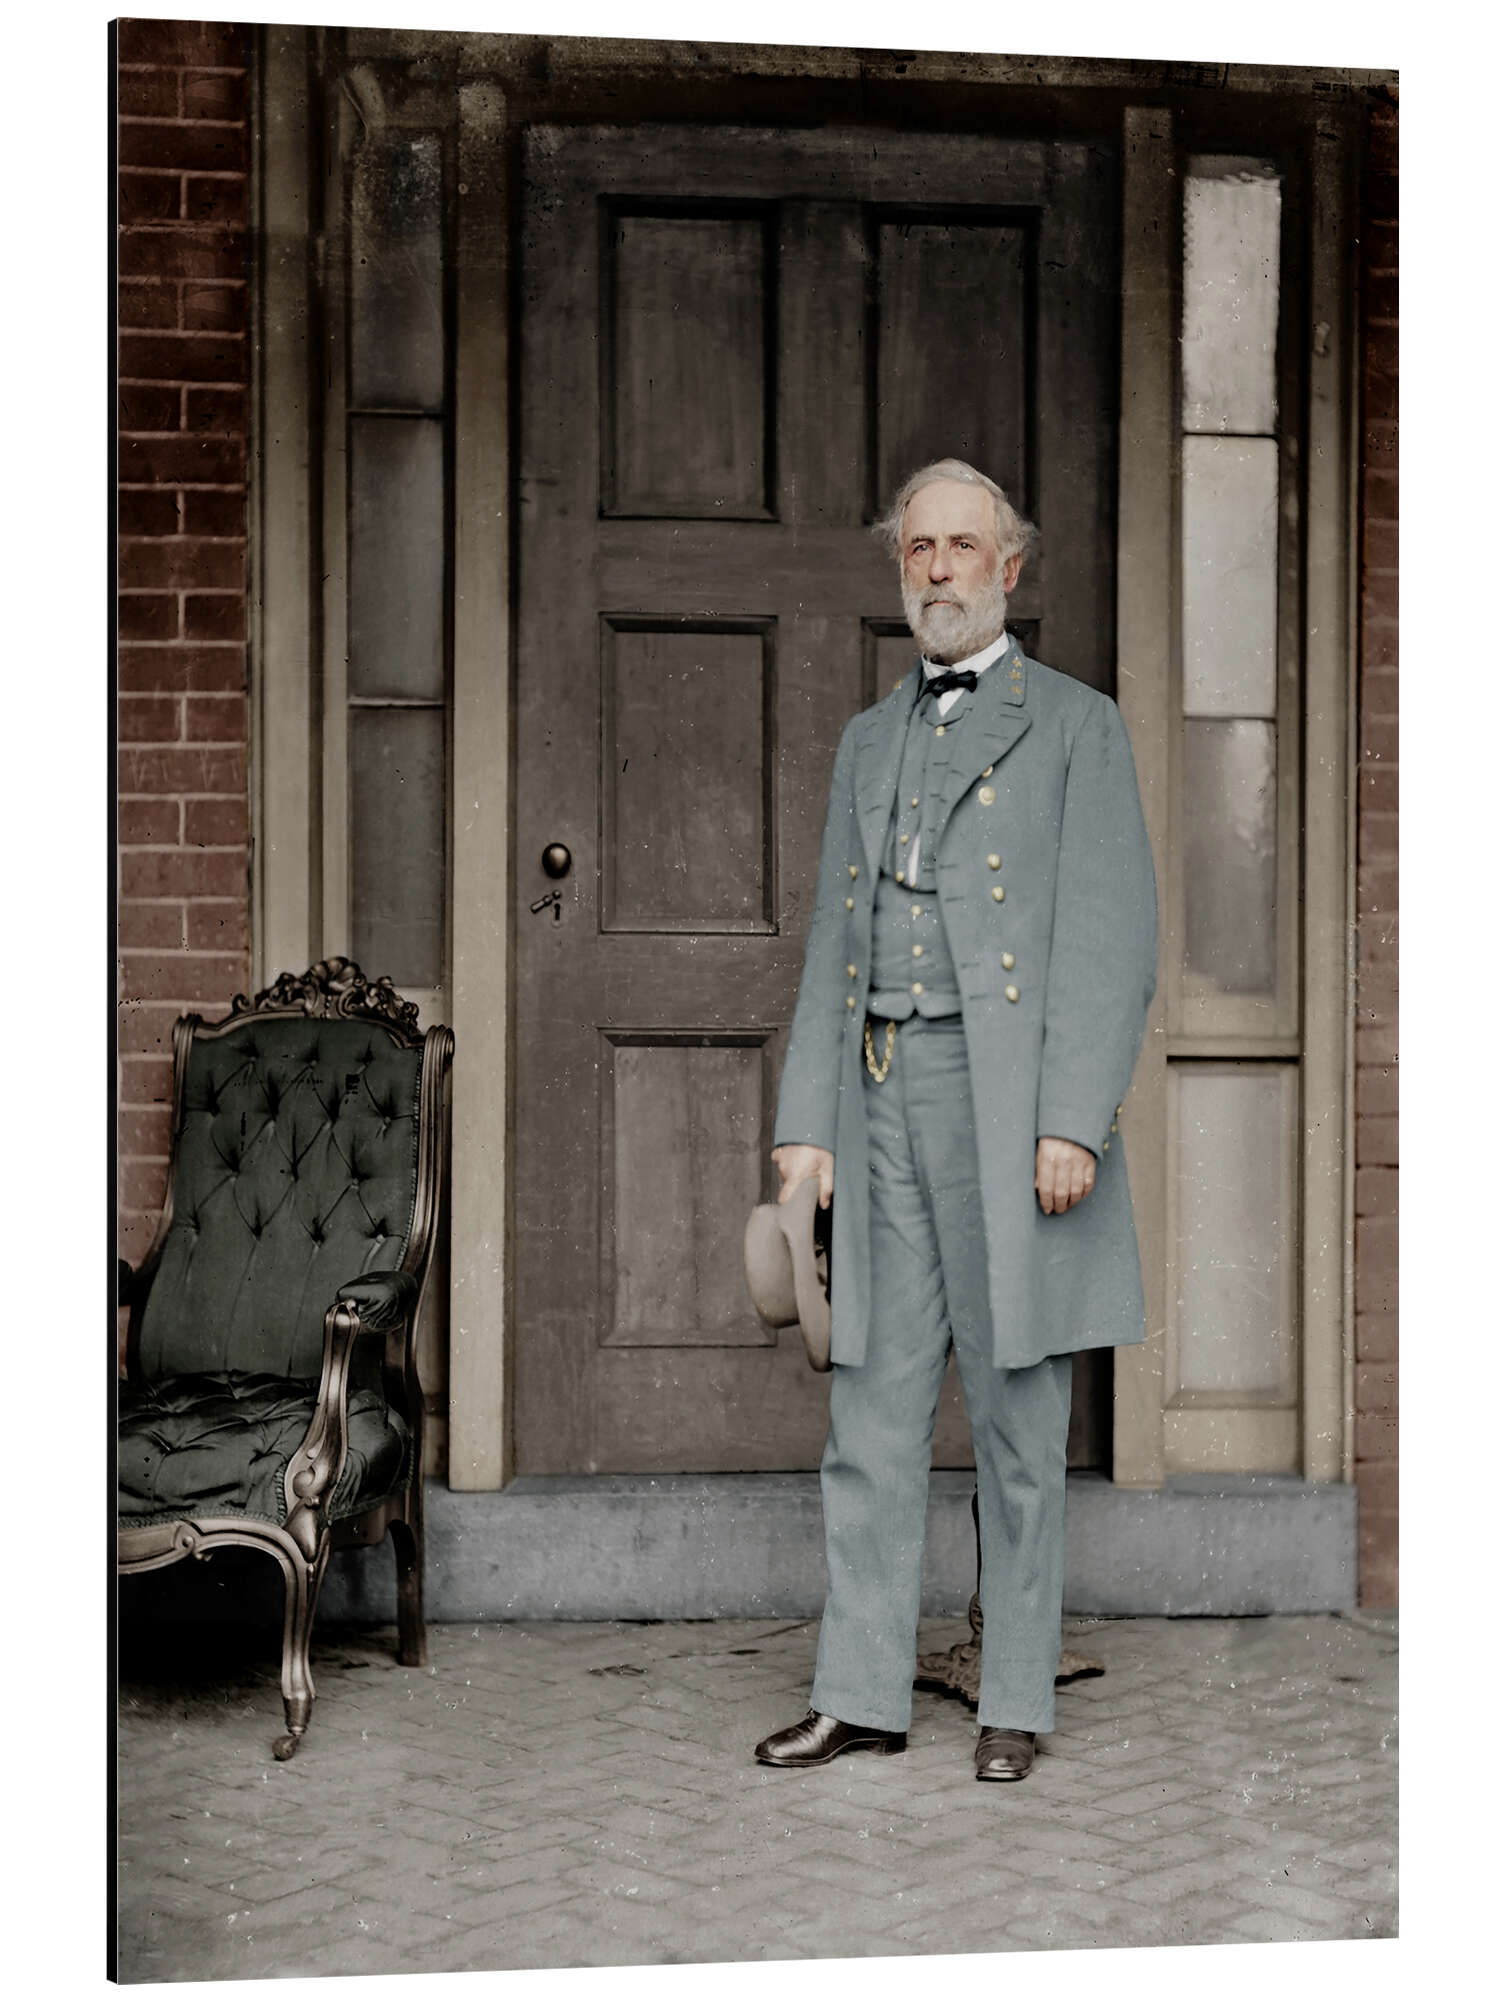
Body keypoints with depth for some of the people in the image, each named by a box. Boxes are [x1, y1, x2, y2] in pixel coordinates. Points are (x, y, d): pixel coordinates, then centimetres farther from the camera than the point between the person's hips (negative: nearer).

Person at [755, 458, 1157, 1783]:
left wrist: (1075, 1122, -15)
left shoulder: (1076, 728, 3)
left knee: (1018, 1423, 2)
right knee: (873, 1416, 5)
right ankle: (863, 1695, 13)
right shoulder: (868, 741, 19)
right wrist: (805, 1122, 7)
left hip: (1007, 1100, -4)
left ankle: (1016, 1699, 13)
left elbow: (1114, 944, -5)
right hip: (879, 1097, 5)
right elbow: (834, 943, 16)